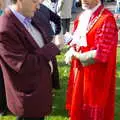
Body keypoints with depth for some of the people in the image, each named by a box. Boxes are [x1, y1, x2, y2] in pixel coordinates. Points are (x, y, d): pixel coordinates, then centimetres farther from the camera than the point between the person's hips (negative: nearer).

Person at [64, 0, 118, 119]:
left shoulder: (106, 19, -20)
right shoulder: (81, 17, 5)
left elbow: (100, 54, -24)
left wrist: (74, 55, -13)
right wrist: (71, 51, -8)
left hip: (95, 76, -7)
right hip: (79, 71, 8)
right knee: (77, 109, 20)